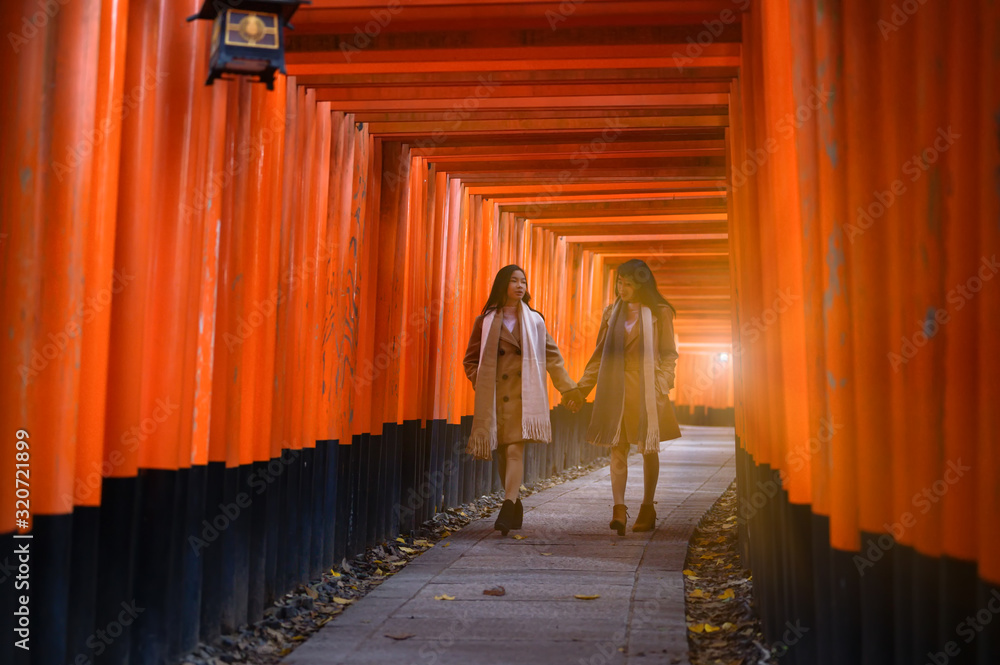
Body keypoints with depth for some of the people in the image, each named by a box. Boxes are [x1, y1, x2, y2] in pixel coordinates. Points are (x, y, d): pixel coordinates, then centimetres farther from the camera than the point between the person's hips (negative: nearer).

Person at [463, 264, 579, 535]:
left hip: (523, 395, -1)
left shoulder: (534, 320, 10)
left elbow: (552, 356, 14)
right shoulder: (485, 321, 7)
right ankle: (516, 506, 20)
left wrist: (567, 388, 12)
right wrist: (481, 383, -1)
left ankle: (507, 510, -22)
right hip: (494, 396, 1)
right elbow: (471, 359, 13)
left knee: (515, 449, -14)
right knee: (502, 452, 4)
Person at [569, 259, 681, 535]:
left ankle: (647, 508, 17)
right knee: (618, 446, -7)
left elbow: (669, 355, 2)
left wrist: (661, 387, -11)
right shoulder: (612, 312, 11)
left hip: (646, 388, -2)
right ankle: (619, 507, -13)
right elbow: (599, 355, 15)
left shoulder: (659, 313, 1)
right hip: (616, 388, 3)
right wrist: (581, 389, 11)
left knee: (648, 448, 5)